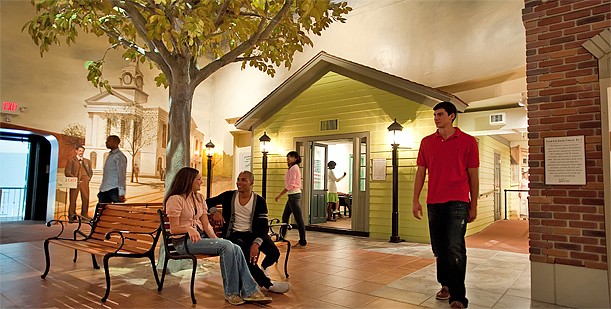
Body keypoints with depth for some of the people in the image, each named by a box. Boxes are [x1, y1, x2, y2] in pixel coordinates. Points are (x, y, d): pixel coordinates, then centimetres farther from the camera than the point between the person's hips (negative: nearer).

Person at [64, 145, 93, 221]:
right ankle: (71, 216, 4)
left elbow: (91, 171, 25)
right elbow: (67, 171, 0)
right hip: (75, 182, -3)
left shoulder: (87, 161, 19)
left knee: (86, 198, -2)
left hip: (84, 181, 3)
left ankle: (84, 215, 6)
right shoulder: (71, 160, 7)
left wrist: (89, 178, 8)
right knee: (73, 199, -2)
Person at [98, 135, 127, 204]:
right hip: (104, 190, 9)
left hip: (114, 190, -9)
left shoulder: (119, 156, -10)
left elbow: (121, 175, -15)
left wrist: (121, 193, -20)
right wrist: (101, 189, 20)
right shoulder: (110, 155, 17)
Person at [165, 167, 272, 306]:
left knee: (235, 249, -20)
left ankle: (249, 291, -19)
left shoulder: (199, 198, 14)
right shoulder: (175, 199, -8)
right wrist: (188, 229, -32)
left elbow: (206, 224, 6)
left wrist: (216, 239, -10)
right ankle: (231, 292, -16)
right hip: (185, 241, -6)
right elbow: (173, 229, -12)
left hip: (202, 236, 7)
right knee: (226, 246, -28)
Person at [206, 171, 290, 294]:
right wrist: (215, 211, -13)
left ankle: (263, 268, 15)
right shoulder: (229, 196, 3)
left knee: (274, 253, -24)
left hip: (252, 234, 1)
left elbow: (264, 225, -9)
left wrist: (256, 243, -27)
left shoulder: (259, 201, -1)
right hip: (234, 234, -1)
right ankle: (268, 283, -13)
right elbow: (208, 202, 11)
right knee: (244, 255, -34)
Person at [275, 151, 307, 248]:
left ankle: (303, 242, 2)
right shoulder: (293, 168, 17)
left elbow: (290, 185, -19)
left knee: (299, 219, -5)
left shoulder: (294, 168, -13)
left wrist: (280, 195, -15)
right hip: (292, 195, 11)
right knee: (285, 217, 15)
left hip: (294, 195, -11)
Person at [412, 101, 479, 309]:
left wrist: (473, 205, 1)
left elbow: (473, 175, 2)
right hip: (433, 203, 4)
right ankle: (446, 284, 31)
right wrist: (415, 200, 2)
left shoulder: (468, 141, 1)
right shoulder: (427, 142, 9)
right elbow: (420, 172, 9)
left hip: (457, 202, -4)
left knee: (455, 249, -9)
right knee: (439, 249, 12)